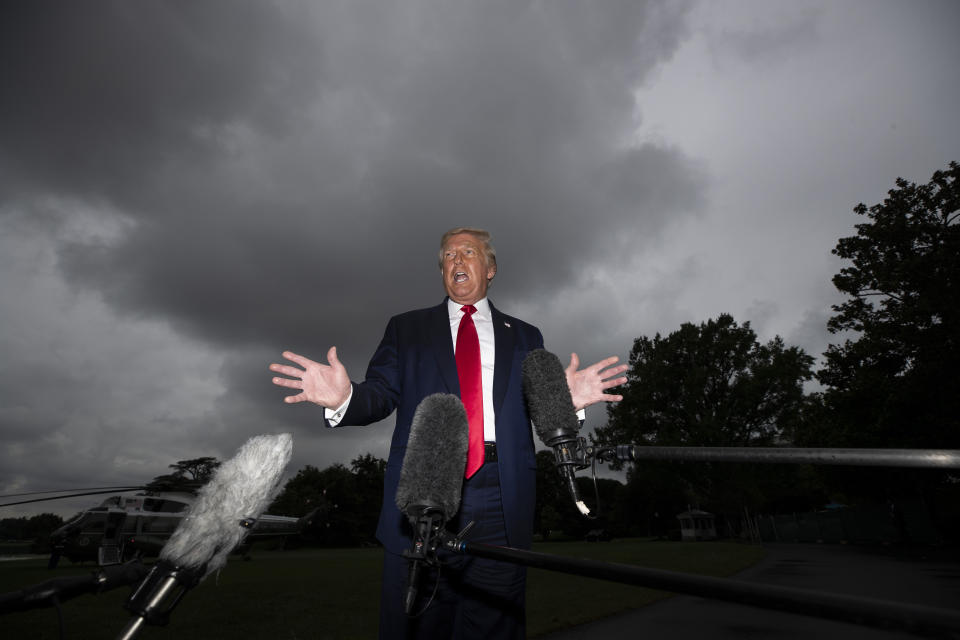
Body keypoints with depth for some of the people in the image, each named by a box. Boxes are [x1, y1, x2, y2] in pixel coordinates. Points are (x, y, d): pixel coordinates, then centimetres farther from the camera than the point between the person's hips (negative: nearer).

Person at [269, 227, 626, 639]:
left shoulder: (524, 337, 15)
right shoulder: (406, 329, 15)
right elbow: (382, 394, 3)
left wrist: (565, 400, -15)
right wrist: (344, 396, -18)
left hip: (500, 501, 1)